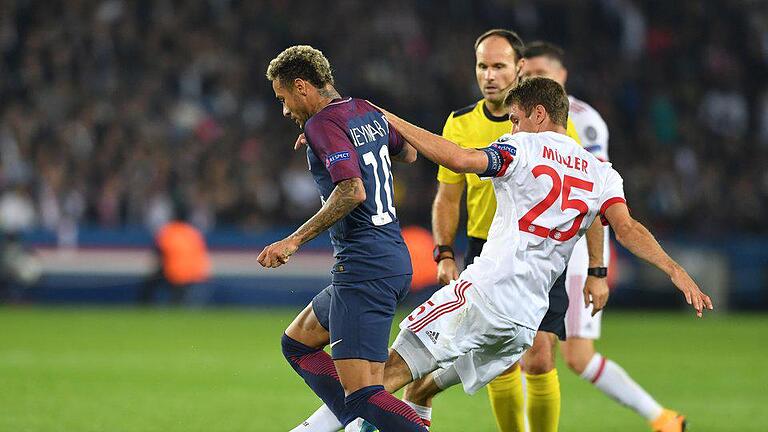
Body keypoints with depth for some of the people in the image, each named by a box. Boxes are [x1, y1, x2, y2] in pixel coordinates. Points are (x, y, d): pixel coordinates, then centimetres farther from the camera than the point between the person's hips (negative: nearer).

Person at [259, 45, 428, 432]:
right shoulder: (367, 112, 12)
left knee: (362, 393, -13)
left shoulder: (323, 123, -13)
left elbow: (352, 192, -25)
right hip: (394, 258, 10)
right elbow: (408, 153, 29)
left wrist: (295, 240, -21)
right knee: (297, 343, 24)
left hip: (363, 269, -10)